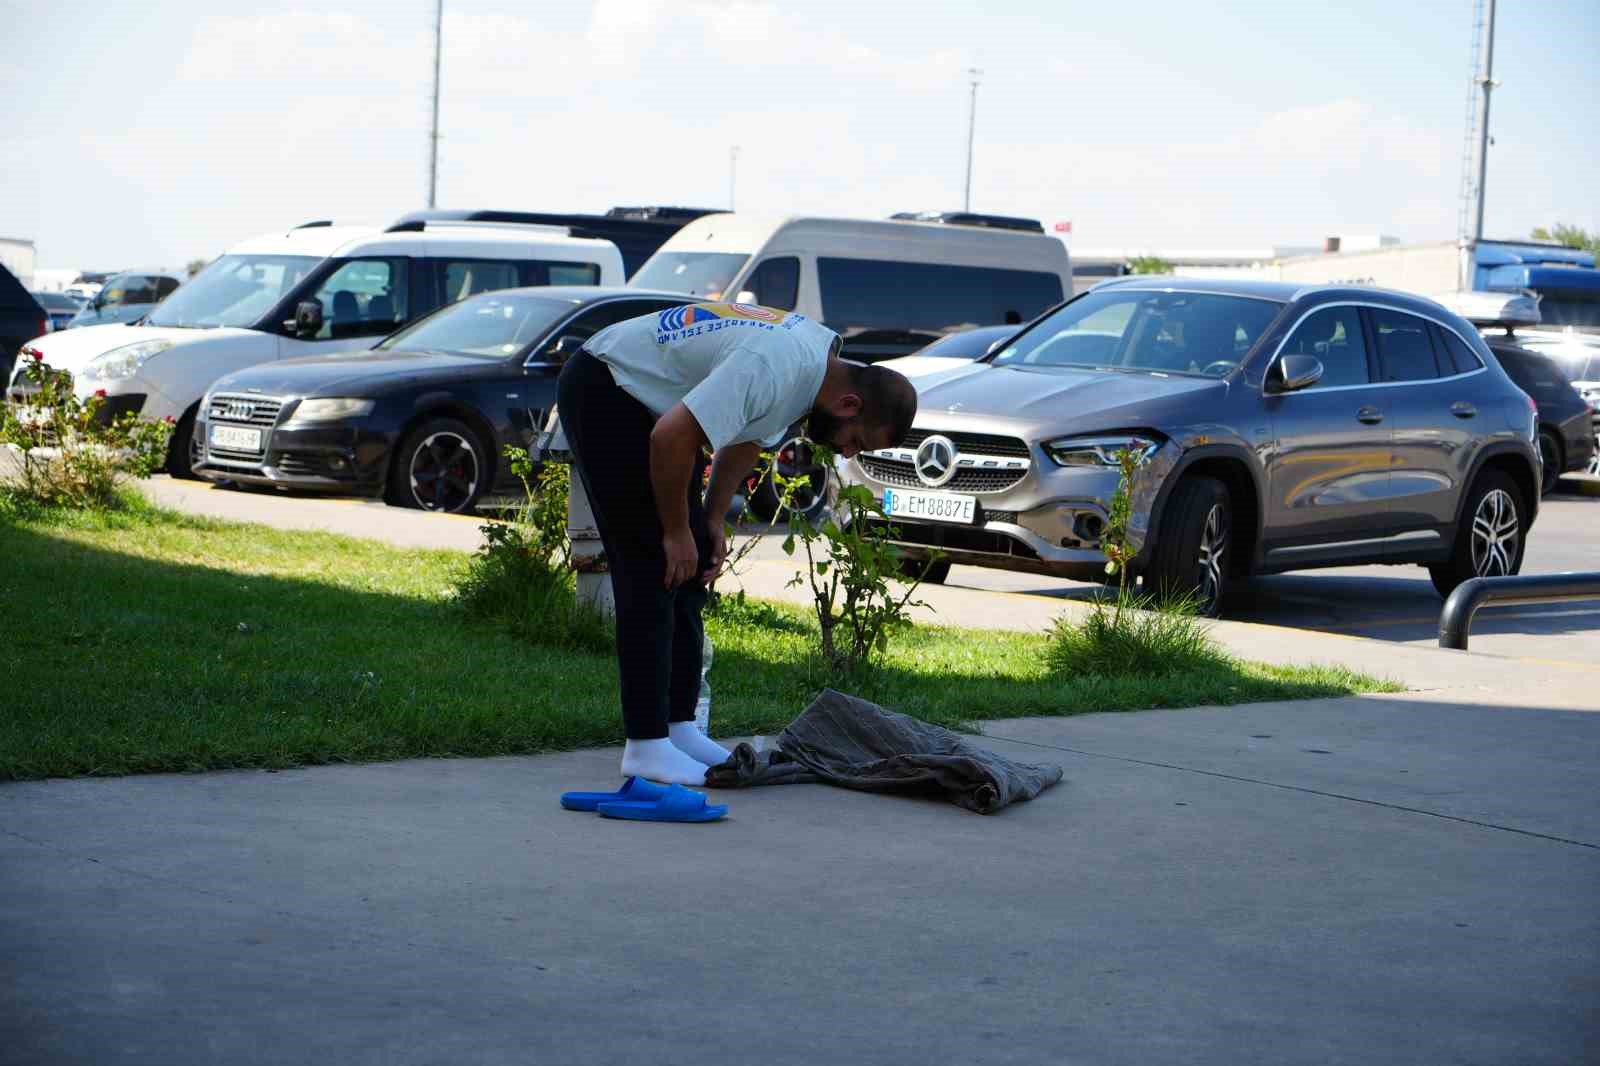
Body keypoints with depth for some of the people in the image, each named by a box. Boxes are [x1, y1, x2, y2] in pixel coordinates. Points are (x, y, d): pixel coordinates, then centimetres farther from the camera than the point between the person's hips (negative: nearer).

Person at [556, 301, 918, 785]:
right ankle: (645, 745, -10)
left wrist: (712, 522, 9)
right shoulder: (777, 368, -30)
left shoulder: (822, 361, 1)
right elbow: (671, 436, -32)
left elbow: (747, 439, 15)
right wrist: (677, 530, -19)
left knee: (691, 566, 8)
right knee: (654, 567, -12)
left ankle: (679, 726, 13)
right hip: (602, 392, -10)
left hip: (647, 400, 10)